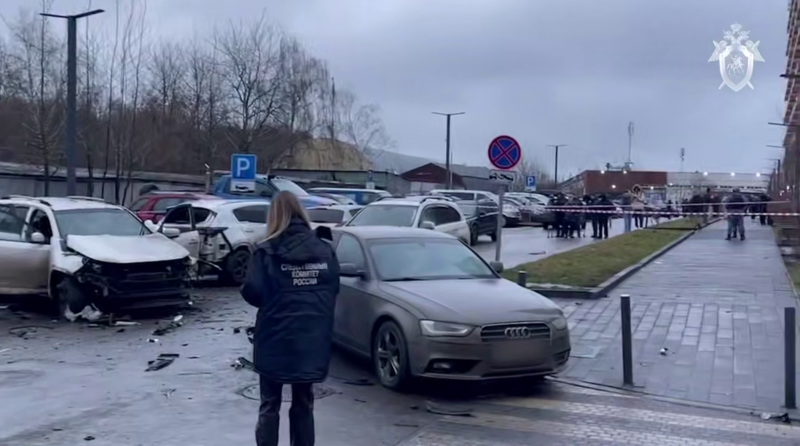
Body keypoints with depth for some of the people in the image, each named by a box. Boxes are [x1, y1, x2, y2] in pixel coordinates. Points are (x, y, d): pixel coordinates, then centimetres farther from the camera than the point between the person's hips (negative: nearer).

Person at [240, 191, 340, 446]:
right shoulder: (325, 249, 3)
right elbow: (334, 288, 7)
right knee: (304, 406, 15)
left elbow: (252, 293, -11)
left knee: (270, 406, 11)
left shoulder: (267, 251, -8)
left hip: (275, 340, -3)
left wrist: (274, 300, 9)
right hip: (313, 341, 3)